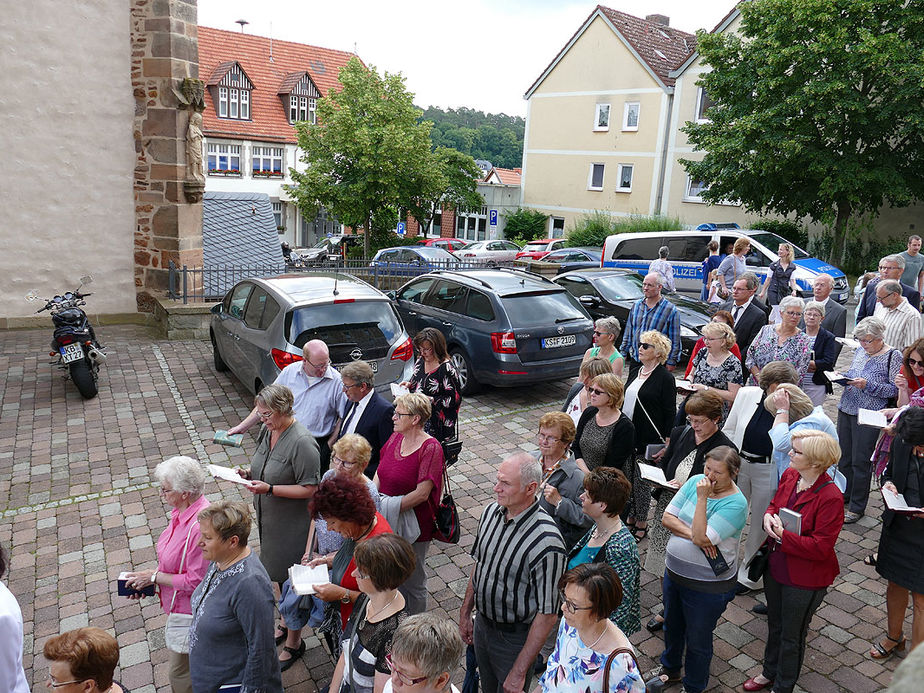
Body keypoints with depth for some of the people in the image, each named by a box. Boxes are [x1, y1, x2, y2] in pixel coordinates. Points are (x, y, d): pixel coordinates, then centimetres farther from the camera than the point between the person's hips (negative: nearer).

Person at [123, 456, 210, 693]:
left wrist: (154, 577, -16)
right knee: (175, 657, 26)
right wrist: (149, 578, 2)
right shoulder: (182, 512, -2)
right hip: (180, 605, 9)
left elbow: (196, 581, -27)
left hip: (189, 609, -9)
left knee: (180, 672, 9)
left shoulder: (199, 526, -33)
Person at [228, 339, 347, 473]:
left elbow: (343, 417, -4)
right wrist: (242, 426, 9)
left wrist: (329, 445, -10)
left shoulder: (337, 381, -11)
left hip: (318, 446, -3)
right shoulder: (289, 371, -2)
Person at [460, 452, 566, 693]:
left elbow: (547, 614, -26)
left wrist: (519, 672, -21)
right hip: (482, 623, 7)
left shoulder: (546, 543, -31)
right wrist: (465, 613, 14)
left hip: (514, 637, -6)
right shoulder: (491, 512, -9)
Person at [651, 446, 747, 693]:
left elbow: (702, 537, -30)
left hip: (707, 585, -6)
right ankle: (670, 669, 53)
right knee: (672, 626, 27)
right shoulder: (695, 481, -6)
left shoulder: (736, 503, -23)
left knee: (697, 639, 15)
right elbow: (667, 517, -6)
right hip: (674, 571, 6)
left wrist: (702, 498, -29)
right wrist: (692, 534, -22)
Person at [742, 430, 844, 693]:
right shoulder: (789, 475, -7)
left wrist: (783, 535, -25)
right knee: (774, 626, 28)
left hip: (804, 581, -7)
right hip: (776, 567, 7)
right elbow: (775, 503, 10)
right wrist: (768, 516, -11)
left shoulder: (830, 497, -28)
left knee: (792, 637, 17)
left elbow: (821, 547, -27)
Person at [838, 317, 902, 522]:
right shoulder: (861, 351, 10)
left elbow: (895, 390, -10)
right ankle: (843, 495, 31)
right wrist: (842, 376, 1)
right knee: (843, 456, 14)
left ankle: (857, 507, 13)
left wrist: (868, 385, -21)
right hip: (846, 409, 6)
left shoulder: (893, 356, -9)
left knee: (861, 461, 1)